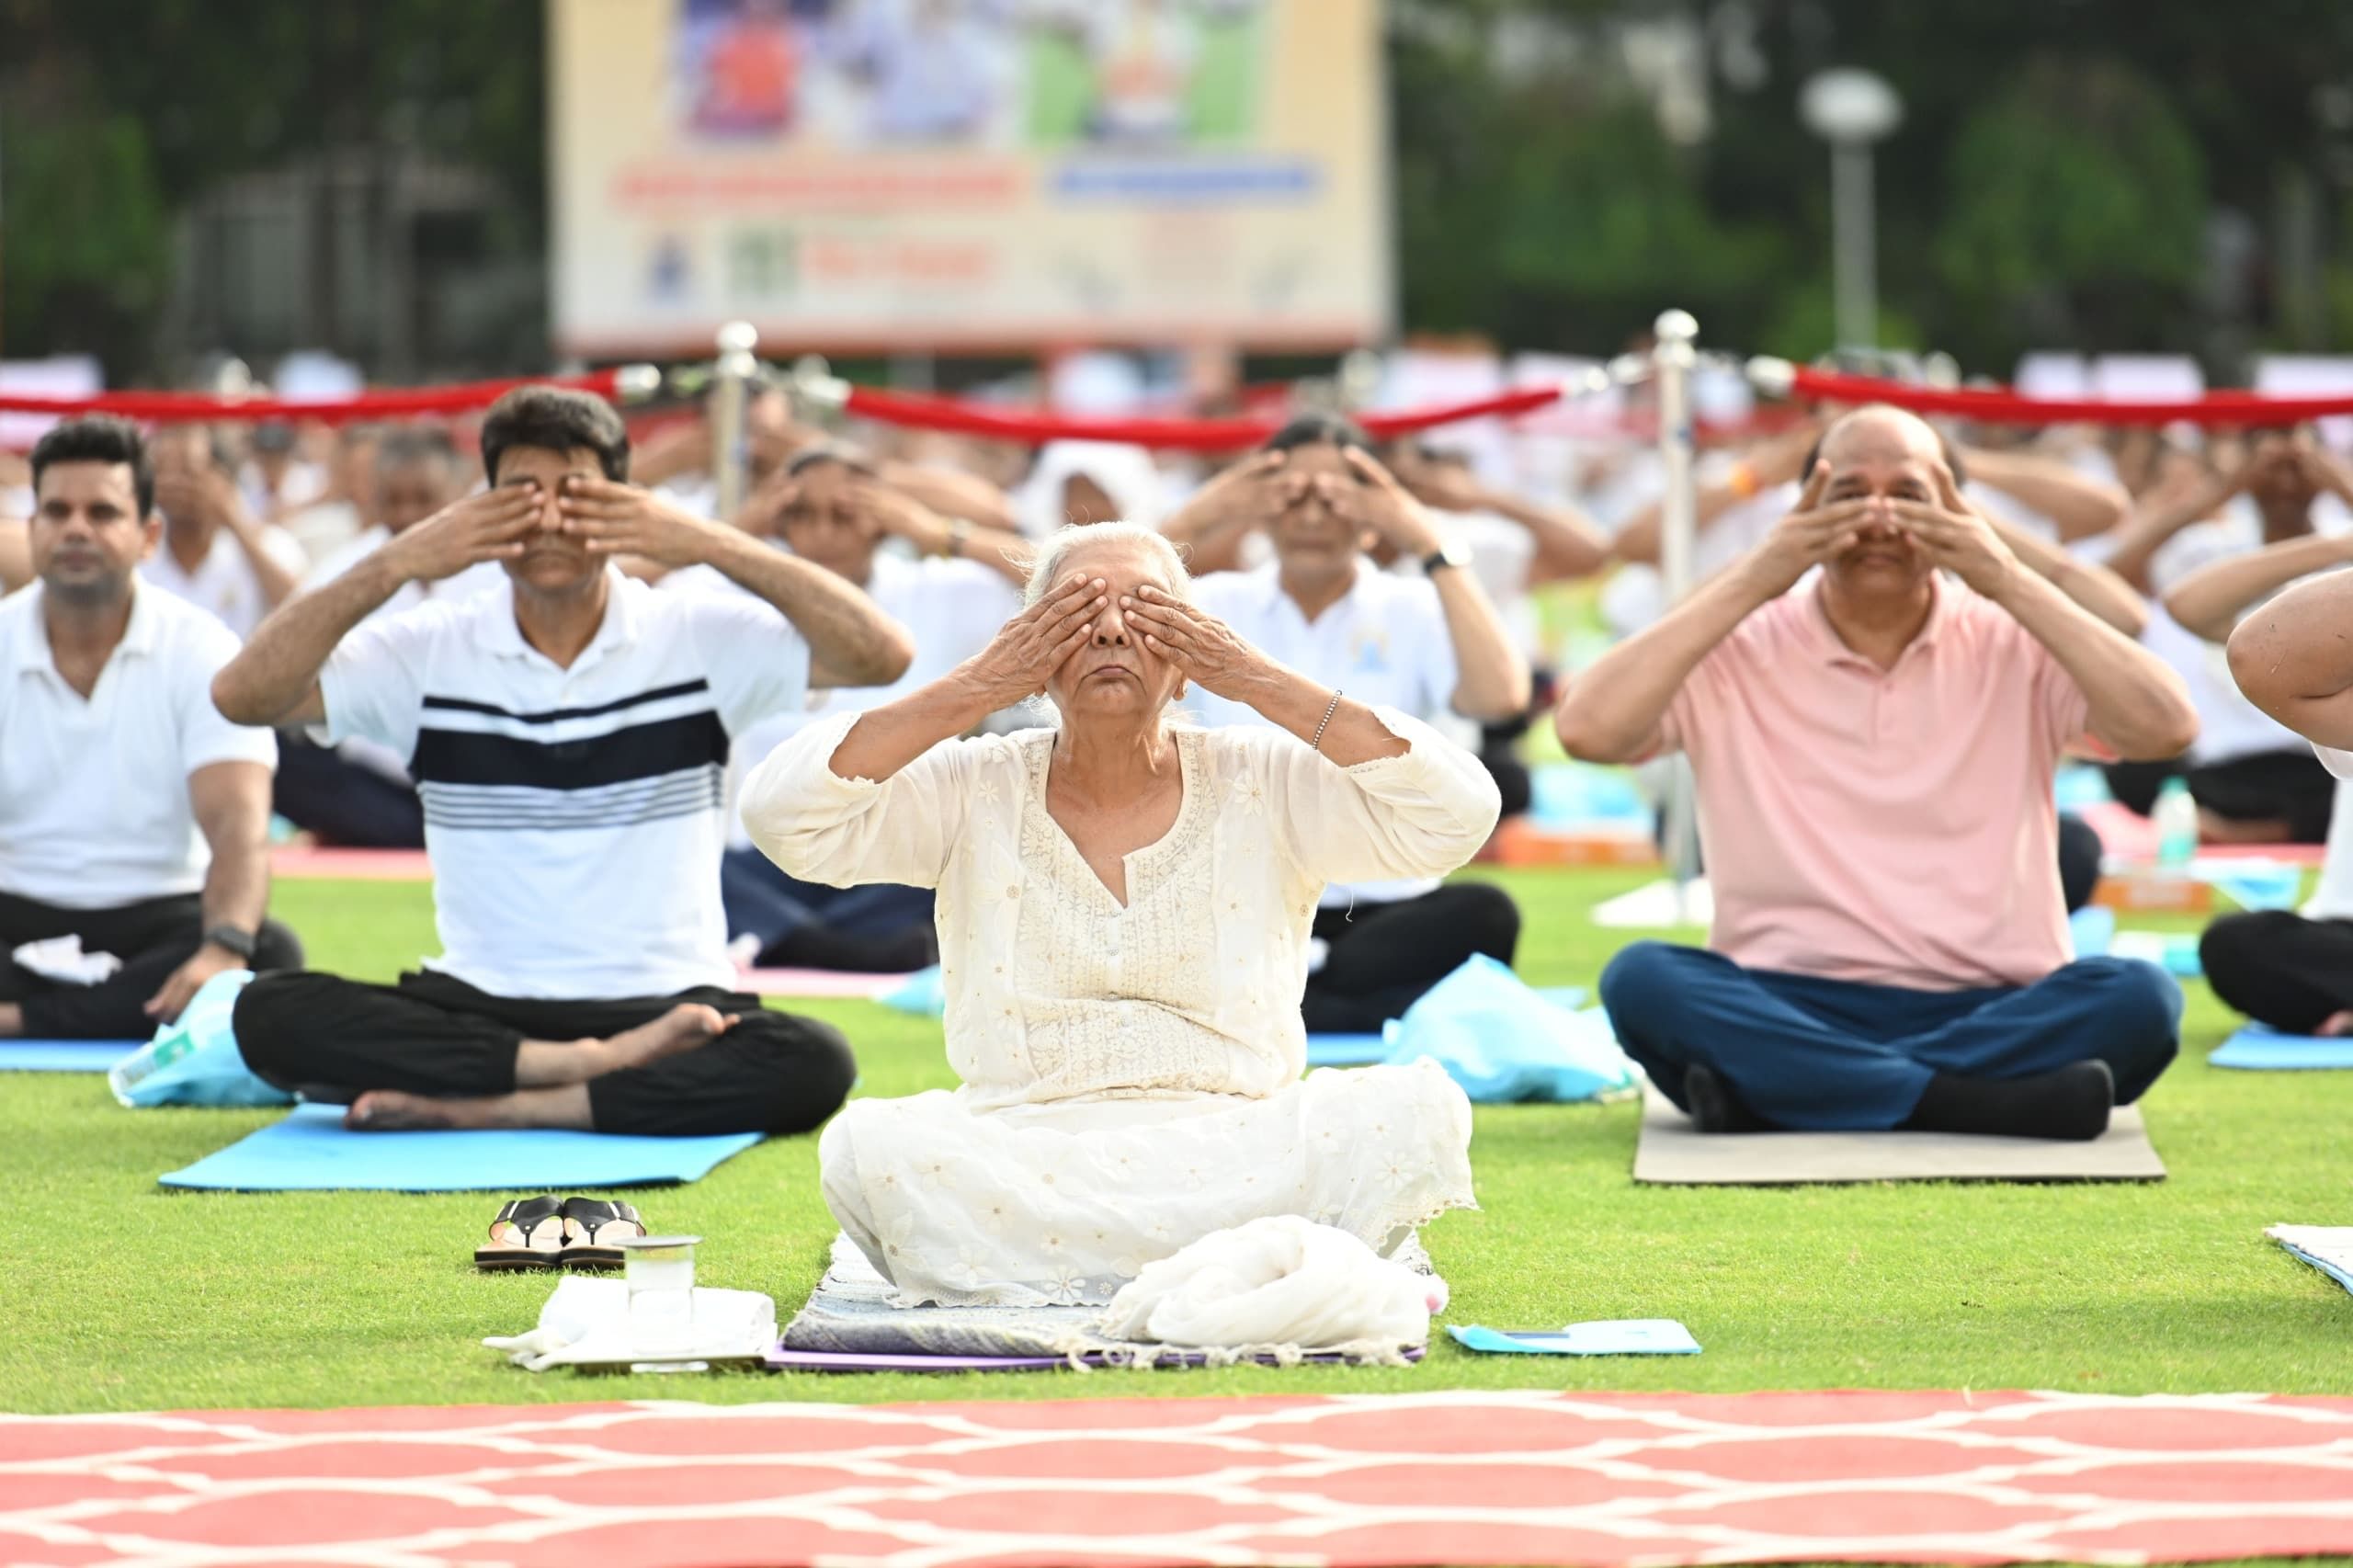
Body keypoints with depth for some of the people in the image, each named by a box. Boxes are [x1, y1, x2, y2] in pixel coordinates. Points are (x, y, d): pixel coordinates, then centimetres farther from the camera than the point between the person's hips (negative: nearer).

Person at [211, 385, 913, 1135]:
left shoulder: (700, 638, 2)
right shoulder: (428, 655, 4)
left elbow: (880, 656, -11)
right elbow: (243, 694, -6)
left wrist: (712, 545, -16)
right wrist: (397, 564, -13)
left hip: (666, 1007, -1)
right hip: (480, 1007, 1)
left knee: (813, 1065, -33)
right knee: (272, 1015, -26)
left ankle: (484, 1110, -26)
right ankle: (595, 1070, -24)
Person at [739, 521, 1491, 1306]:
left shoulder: (1260, 785, 6)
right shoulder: (978, 791, 8)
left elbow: (1457, 814, -7)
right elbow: (781, 815, -5)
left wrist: (1257, 681, -6)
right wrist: (976, 686, -5)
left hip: (1231, 1146, 0)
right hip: (1023, 1147, 0)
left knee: (1416, 1113, -28)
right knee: (869, 1148, -31)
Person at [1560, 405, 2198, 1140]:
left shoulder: (2012, 646, 8)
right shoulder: (1740, 653, 7)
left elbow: (2165, 728, -8)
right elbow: (1586, 730, -10)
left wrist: (2013, 583, -9)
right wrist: (1750, 583, -9)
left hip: (1991, 1013, 1)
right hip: (1788, 1013, -1)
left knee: (2137, 997, -30)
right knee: (1642, 981, -30)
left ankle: (1767, 1094, -30)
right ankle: (1979, 1103, -35)